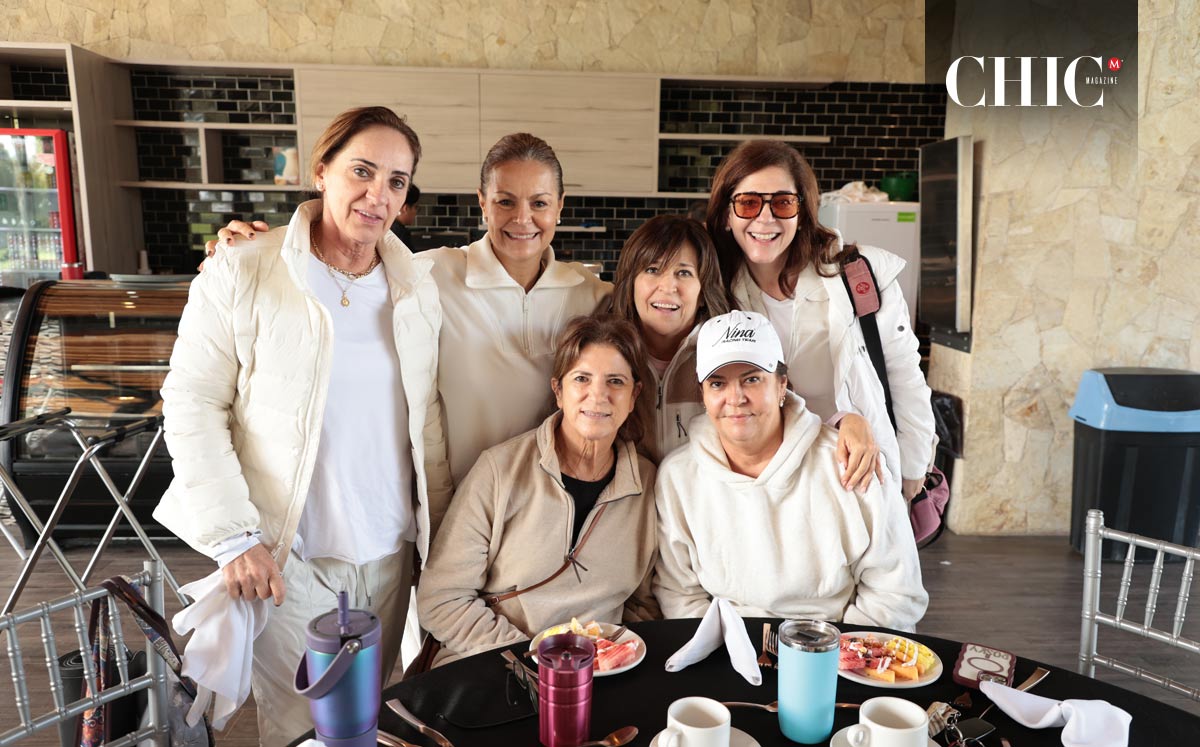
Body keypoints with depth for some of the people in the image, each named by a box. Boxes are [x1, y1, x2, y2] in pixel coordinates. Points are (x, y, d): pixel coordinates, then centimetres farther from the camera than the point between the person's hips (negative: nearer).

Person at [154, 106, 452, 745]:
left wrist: (436, 523, 7)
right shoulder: (240, 274, -9)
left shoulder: (417, 283, 3)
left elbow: (426, 414, 8)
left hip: (389, 552, 4)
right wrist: (233, 536, -14)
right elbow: (191, 406, -9)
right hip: (287, 557, -3)